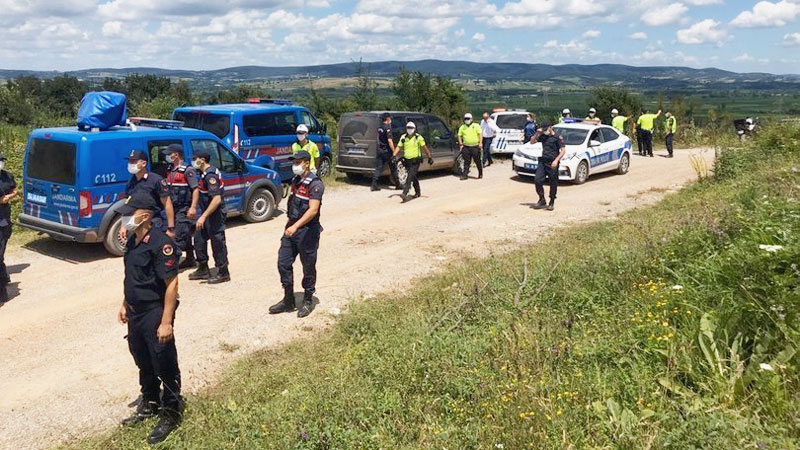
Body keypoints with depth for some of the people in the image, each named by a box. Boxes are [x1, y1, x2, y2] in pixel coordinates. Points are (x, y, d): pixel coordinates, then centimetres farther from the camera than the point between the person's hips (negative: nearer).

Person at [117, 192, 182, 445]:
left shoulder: (160, 243, -22)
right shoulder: (132, 240, 5)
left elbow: (171, 284, -22)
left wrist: (166, 322, -23)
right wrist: (125, 305, 20)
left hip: (155, 314, -9)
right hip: (135, 313, 9)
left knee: (165, 367, 5)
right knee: (143, 364, 22)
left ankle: (170, 415, 20)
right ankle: (149, 405, 41)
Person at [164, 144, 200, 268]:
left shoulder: (187, 170, -13)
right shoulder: (170, 170, 12)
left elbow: (195, 189, -17)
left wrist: (193, 207, -24)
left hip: (184, 209, -9)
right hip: (174, 208, 9)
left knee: (180, 236, -9)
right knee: (185, 235, 15)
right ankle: (189, 259, 24)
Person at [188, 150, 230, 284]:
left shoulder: (210, 175, -22)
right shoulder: (206, 173, 9)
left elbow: (217, 199, -30)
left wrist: (203, 217, -29)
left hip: (215, 214, -10)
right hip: (208, 213, 10)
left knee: (217, 243, 0)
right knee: (199, 239, 16)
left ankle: (223, 273, 12)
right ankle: (203, 270, 27)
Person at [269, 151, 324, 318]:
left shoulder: (315, 184, -15)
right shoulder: (295, 181, 11)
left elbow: (313, 210, -24)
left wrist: (295, 226, -32)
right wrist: (289, 225, 19)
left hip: (307, 231, -8)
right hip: (291, 228, 8)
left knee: (308, 267, 5)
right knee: (283, 263, 6)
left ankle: (308, 301, 20)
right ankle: (288, 300, 19)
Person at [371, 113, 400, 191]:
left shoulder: (379, 128, 10)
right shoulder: (388, 128, -14)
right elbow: (389, 141, -19)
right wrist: (394, 152, -16)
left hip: (380, 151, 7)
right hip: (387, 151, -7)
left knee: (378, 168, 5)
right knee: (393, 169, 6)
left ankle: (374, 185, -2)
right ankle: (397, 185, 15)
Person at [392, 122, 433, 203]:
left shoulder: (418, 137, -4)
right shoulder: (403, 137, 8)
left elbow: (425, 148, 1)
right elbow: (399, 147, 6)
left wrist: (429, 157, 4)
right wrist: (394, 155, -10)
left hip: (415, 161, -5)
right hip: (407, 160, 5)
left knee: (410, 177, -16)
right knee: (413, 177, 18)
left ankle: (405, 194, -22)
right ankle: (417, 192, 35)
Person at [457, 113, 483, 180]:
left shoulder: (476, 126, 3)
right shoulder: (462, 127, 12)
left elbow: (480, 134, -3)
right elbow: (459, 136, 14)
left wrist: (480, 143, -12)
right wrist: (461, 144, 4)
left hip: (475, 147, -2)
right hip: (466, 147, 3)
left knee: (477, 161, 4)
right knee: (466, 162, 2)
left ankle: (480, 174, 19)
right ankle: (465, 174, 4)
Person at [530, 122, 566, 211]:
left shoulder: (557, 137, -4)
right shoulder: (543, 137, 12)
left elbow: (563, 150, -8)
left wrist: (556, 160, -18)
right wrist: (537, 134, 3)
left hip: (552, 163, -5)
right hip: (543, 161, 5)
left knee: (553, 183, 2)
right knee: (537, 180, -6)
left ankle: (552, 203, 13)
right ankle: (542, 201, 6)